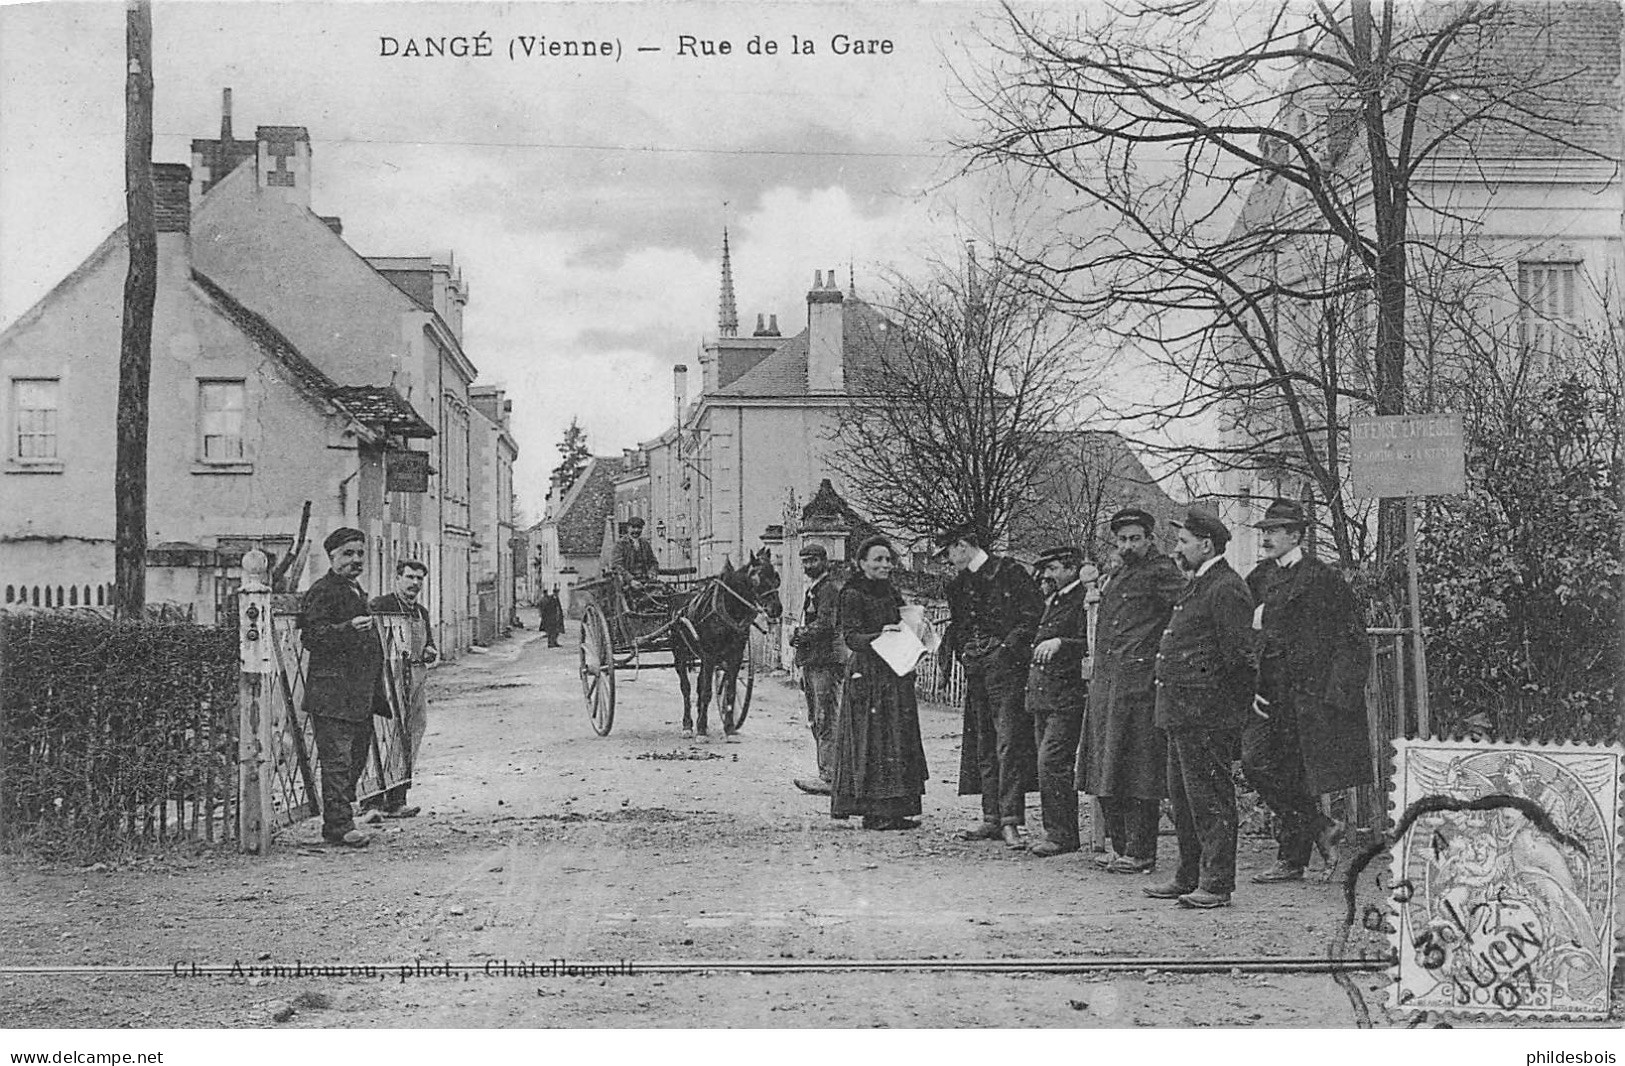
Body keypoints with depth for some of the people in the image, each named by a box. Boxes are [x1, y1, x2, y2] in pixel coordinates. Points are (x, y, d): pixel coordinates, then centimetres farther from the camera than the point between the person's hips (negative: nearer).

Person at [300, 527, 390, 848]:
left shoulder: (356, 591, 23)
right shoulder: (322, 591, -7)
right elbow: (312, 636, -17)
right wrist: (349, 628, -30)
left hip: (360, 696, 10)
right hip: (332, 693, -10)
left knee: (357, 758, 12)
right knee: (337, 759, -10)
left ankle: (338, 820, 21)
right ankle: (339, 825, -9)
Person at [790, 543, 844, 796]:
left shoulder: (830, 588, -10)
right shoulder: (812, 589, 21)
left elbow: (825, 624, -21)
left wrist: (799, 635, -10)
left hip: (826, 663, -10)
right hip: (811, 664, 10)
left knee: (826, 721, -11)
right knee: (816, 721, 12)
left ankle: (829, 778, -12)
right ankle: (826, 773, 17)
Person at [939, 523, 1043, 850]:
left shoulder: (1008, 572, -4)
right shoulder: (959, 585, 18)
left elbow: (1035, 613, -7)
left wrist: (1008, 644, -13)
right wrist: (955, 645, 6)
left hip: (1005, 664, -8)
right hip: (975, 670, 8)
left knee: (1008, 743, -11)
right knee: (982, 746, 7)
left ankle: (1011, 821, -13)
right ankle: (992, 818, 12)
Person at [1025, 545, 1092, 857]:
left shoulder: (1084, 600, -9)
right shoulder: (1052, 602, 20)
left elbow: (1092, 644, -19)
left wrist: (1061, 643, -28)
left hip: (1067, 698, -9)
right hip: (1043, 698, 9)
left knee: (1052, 762, -12)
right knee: (1049, 765, 10)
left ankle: (1061, 835, -6)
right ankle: (1056, 832, 15)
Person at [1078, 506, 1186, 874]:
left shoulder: (1160, 572, -7)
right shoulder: (1116, 576, 19)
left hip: (1139, 682, -9)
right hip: (1105, 683, 9)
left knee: (1137, 772, -5)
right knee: (1107, 771, 11)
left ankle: (1140, 853, 0)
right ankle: (1119, 845, 20)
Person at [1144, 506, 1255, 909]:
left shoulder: (1227, 589, -14)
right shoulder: (1197, 586, 19)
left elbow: (1237, 656, -17)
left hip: (1207, 713, -11)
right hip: (1182, 711, 11)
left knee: (1209, 798, -6)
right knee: (1182, 797, 15)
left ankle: (1217, 884, 0)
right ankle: (1189, 878, 24)